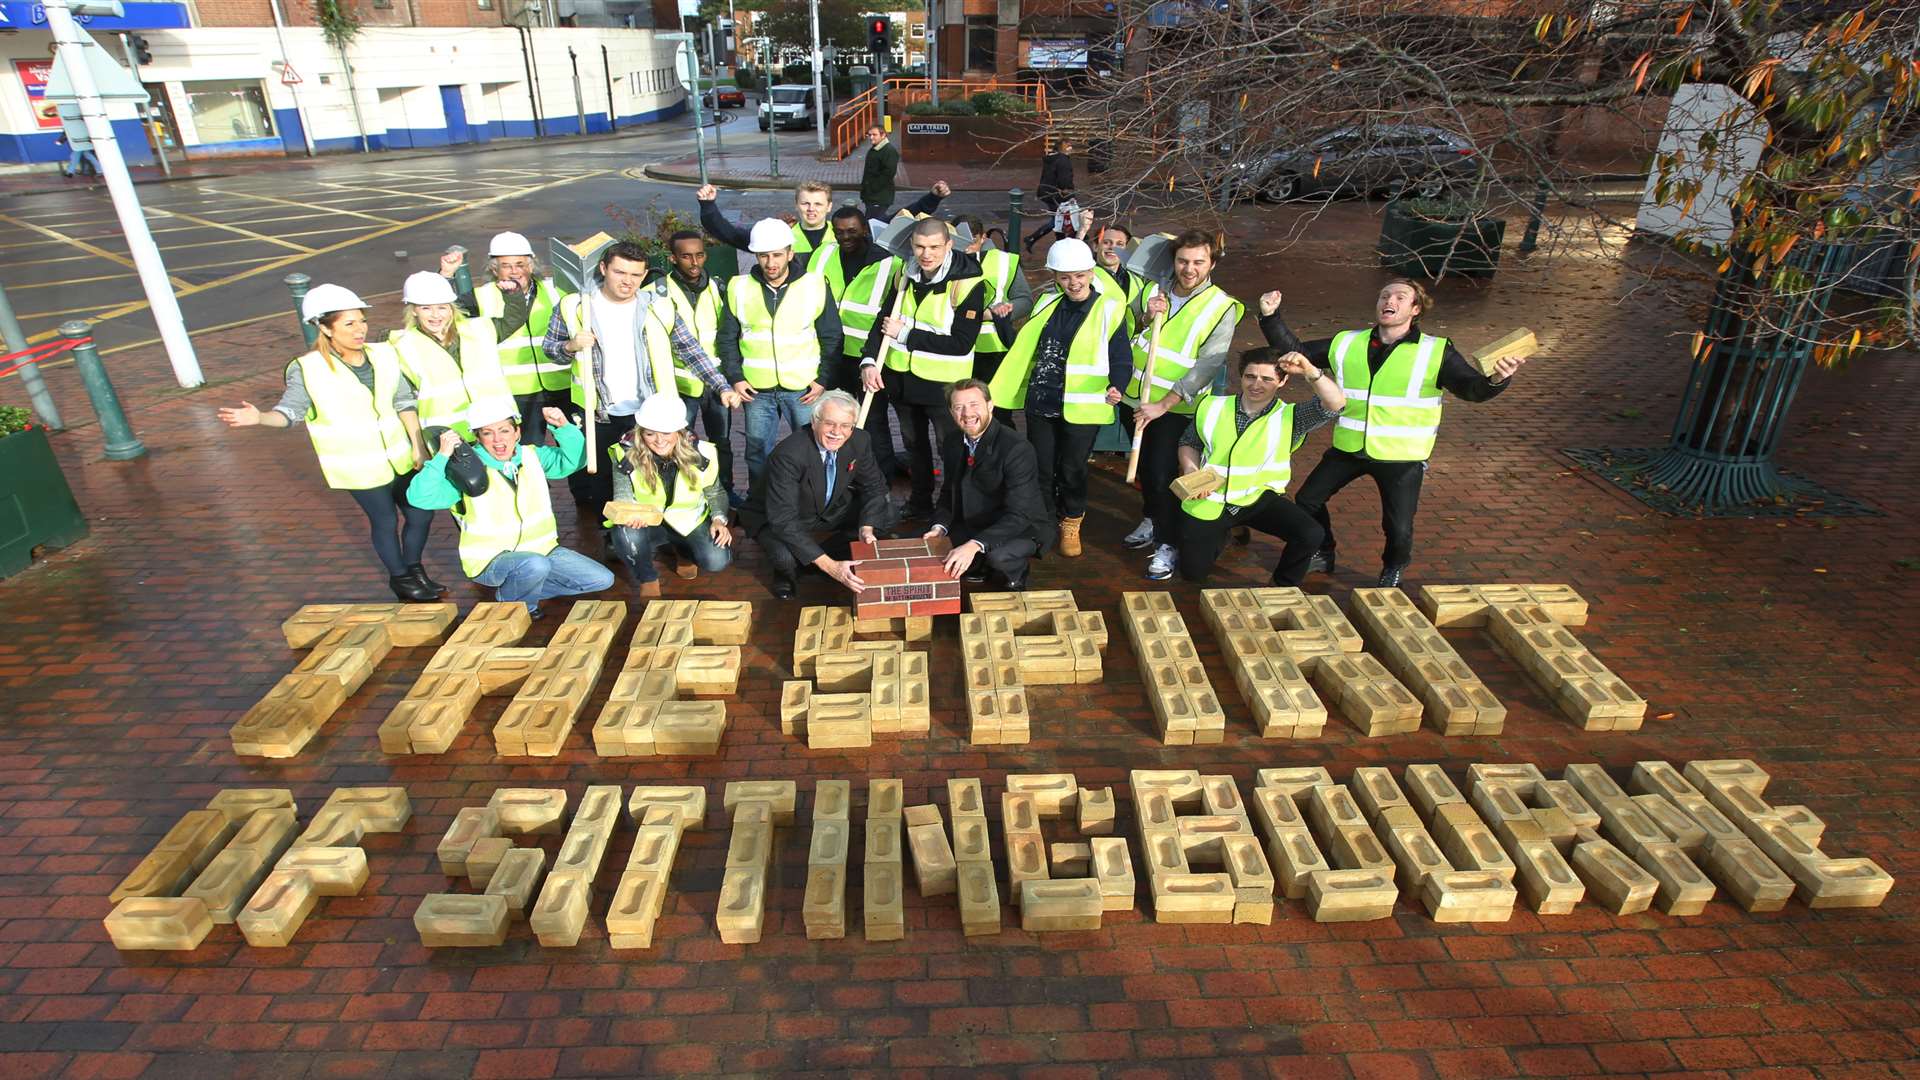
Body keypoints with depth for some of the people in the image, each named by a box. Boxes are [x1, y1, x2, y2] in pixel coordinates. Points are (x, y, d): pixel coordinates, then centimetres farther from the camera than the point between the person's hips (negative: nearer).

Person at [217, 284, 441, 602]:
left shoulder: (384, 355, -1)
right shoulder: (308, 369, -12)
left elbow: (404, 402, 4)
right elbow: (290, 411, -11)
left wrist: (418, 446, 0)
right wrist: (259, 418, -31)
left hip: (399, 455, 4)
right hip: (358, 465, -4)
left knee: (421, 513, 11)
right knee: (385, 521, 7)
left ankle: (414, 568, 35)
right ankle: (399, 578, 30)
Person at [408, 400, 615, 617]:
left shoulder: (532, 457, 2)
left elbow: (574, 460, 1)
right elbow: (419, 498, -22)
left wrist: (563, 427, -15)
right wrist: (442, 456, -31)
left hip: (541, 549, 5)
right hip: (490, 561, -5)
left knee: (602, 579, -6)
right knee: (535, 565, -40)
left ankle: (528, 589, 8)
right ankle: (510, 600, -5)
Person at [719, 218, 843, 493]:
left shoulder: (814, 285, -4)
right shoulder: (740, 288, 1)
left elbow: (832, 337, 2)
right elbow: (727, 338, 9)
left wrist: (824, 379, -4)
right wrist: (735, 378, -1)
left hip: (803, 388, -1)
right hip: (757, 389, 2)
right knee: (757, 452, 11)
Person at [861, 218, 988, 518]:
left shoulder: (968, 283, -19)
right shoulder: (904, 275, -1)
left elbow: (961, 343, -23)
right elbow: (883, 320, 5)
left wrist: (906, 334, -22)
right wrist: (869, 361, -12)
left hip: (943, 383, -6)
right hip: (900, 377, 6)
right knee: (914, 443, 22)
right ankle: (920, 501, 41)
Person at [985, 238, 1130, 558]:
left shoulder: (1110, 309, -5)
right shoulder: (1047, 304, 9)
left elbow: (1121, 357, -7)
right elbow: (1025, 350, 14)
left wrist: (1116, 387, -27)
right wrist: (998, 389, 11)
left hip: (1082, 407, -4)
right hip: (1041, 402, 4)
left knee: (1072, 469, 7)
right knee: (1040, 468, 9)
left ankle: (1071, 524, 30)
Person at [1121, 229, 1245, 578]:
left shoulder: (1221, 308, -11)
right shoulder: (1154, 290, 4)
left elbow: (1208, 364, -18)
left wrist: (1163, 405, -24)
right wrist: (1145, 316, -13)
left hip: (1176, 410, -5)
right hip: (1136, 400, 5)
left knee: (1163, 475, -7)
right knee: (1144, 468, 18)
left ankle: (1167, 545, 10)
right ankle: (1151, 522, 41)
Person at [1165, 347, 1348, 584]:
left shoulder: (1289, 417, -9)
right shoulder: (1211, 407, -5)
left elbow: (1336, 404, -25)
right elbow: (1189, 442, 10)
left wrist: (1309, 370, -39)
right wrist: (1190, 469, -11)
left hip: (1258, 499, -1)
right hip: (1207, 502, 1)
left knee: (1310, 534, -24)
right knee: (1193, 573, 3)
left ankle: (1283, 587, 6)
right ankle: (1222, 533, 37)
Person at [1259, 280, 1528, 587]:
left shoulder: (1436, 352, -8)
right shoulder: (1346, 344, 1)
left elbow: (1473, 388, -15)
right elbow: (1294, 351, 3)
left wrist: (1497, 379, -38)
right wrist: (1271, 317, -8)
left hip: (1402, 457, -3)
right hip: (1348, 448, 3)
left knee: (1398, 529, -3)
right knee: (1307, 500, 8)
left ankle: (1393, 570, 32)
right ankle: (1322, 555, 35)